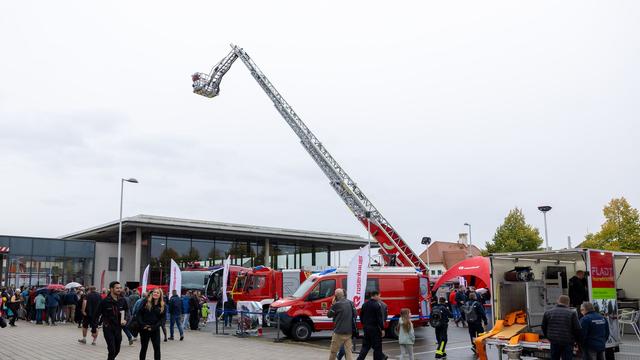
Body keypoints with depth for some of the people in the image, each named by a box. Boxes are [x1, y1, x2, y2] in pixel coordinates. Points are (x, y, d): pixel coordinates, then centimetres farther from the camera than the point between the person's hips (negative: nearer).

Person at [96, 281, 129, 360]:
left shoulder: (122, 300, 0)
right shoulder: (105, 301, -12)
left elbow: (126, 312, 18)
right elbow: (97, 315, -7)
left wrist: (124, 320, 4)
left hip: (118, 328, 4)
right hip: (108, 328, -4)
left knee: (117, 350, 12)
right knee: (112, 350, -11)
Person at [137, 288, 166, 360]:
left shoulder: (162, 306, 1)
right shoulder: (146, 302, -1)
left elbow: (162, 319, -2)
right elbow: (138, 314, -3)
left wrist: (153, 327, -13)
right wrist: (142, 324, -14)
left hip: (155, 330, 1)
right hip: (144, 329, -1)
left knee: (157, 348, -2)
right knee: (143, 348, 10)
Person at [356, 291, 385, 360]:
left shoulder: (365, 304, 9)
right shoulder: (377, 305, -14)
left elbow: (361, 316, 15)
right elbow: (380, 318, -17)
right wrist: (382, 329, -13)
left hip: (366, 328, 7)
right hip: (374, 328, -7)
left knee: (366, 345, 12)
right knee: (377, 347, 4)